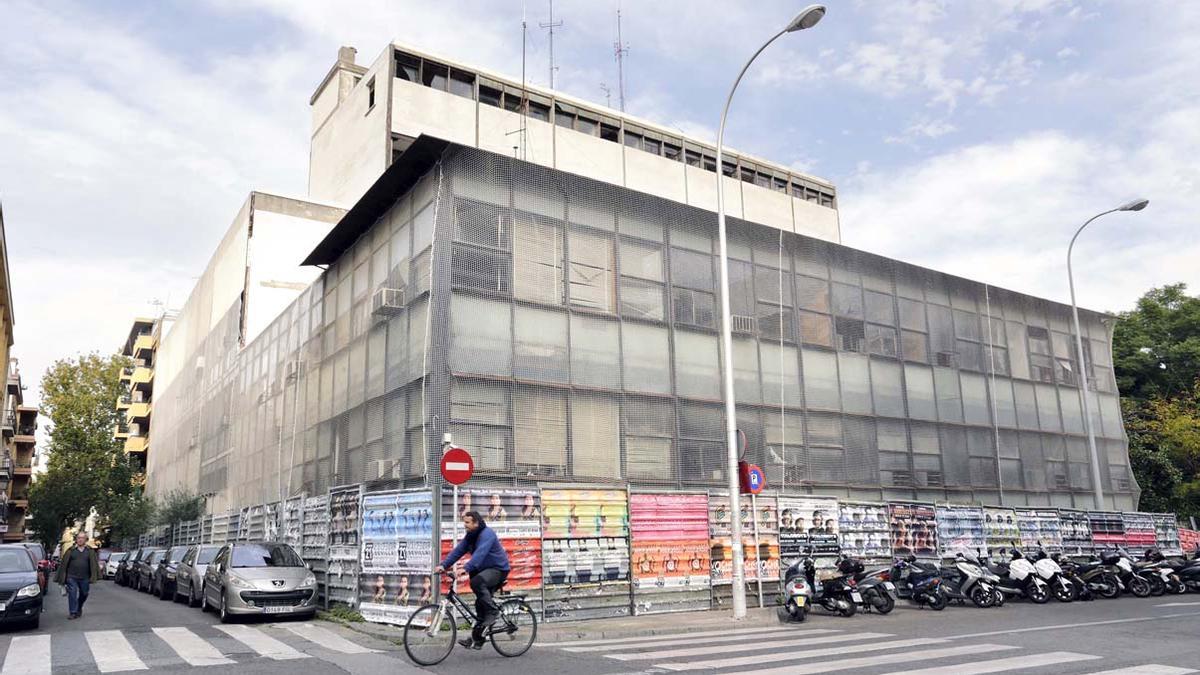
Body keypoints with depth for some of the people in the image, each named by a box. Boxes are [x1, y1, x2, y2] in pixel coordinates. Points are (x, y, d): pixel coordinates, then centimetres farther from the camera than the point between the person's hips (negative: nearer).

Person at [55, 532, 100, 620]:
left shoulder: (90, 551, 3)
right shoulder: (71, 550, 3)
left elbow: (94, 564, 1)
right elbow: (64, 564, 5)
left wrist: (93, 577, -7)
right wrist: (62, 578, 2)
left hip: (84, 578, 1)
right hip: (72, 577, -1)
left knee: (84, 594, 11)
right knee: (72, 594, -7)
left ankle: (79, 609, 35)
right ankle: (73, 613, -1)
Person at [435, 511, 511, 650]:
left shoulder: (487, 534, -20)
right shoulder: (470, 536, 7)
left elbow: (480, 553, -34)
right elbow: (458, 551, -1)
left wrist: (466, 568, -46)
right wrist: (443, 565, -13)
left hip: (498, 569, -9)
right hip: (485, 570, 9)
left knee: (476, 582, -34)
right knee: (480, 604, 8)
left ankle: (493, 611, -18)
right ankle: (476, 639, 16)